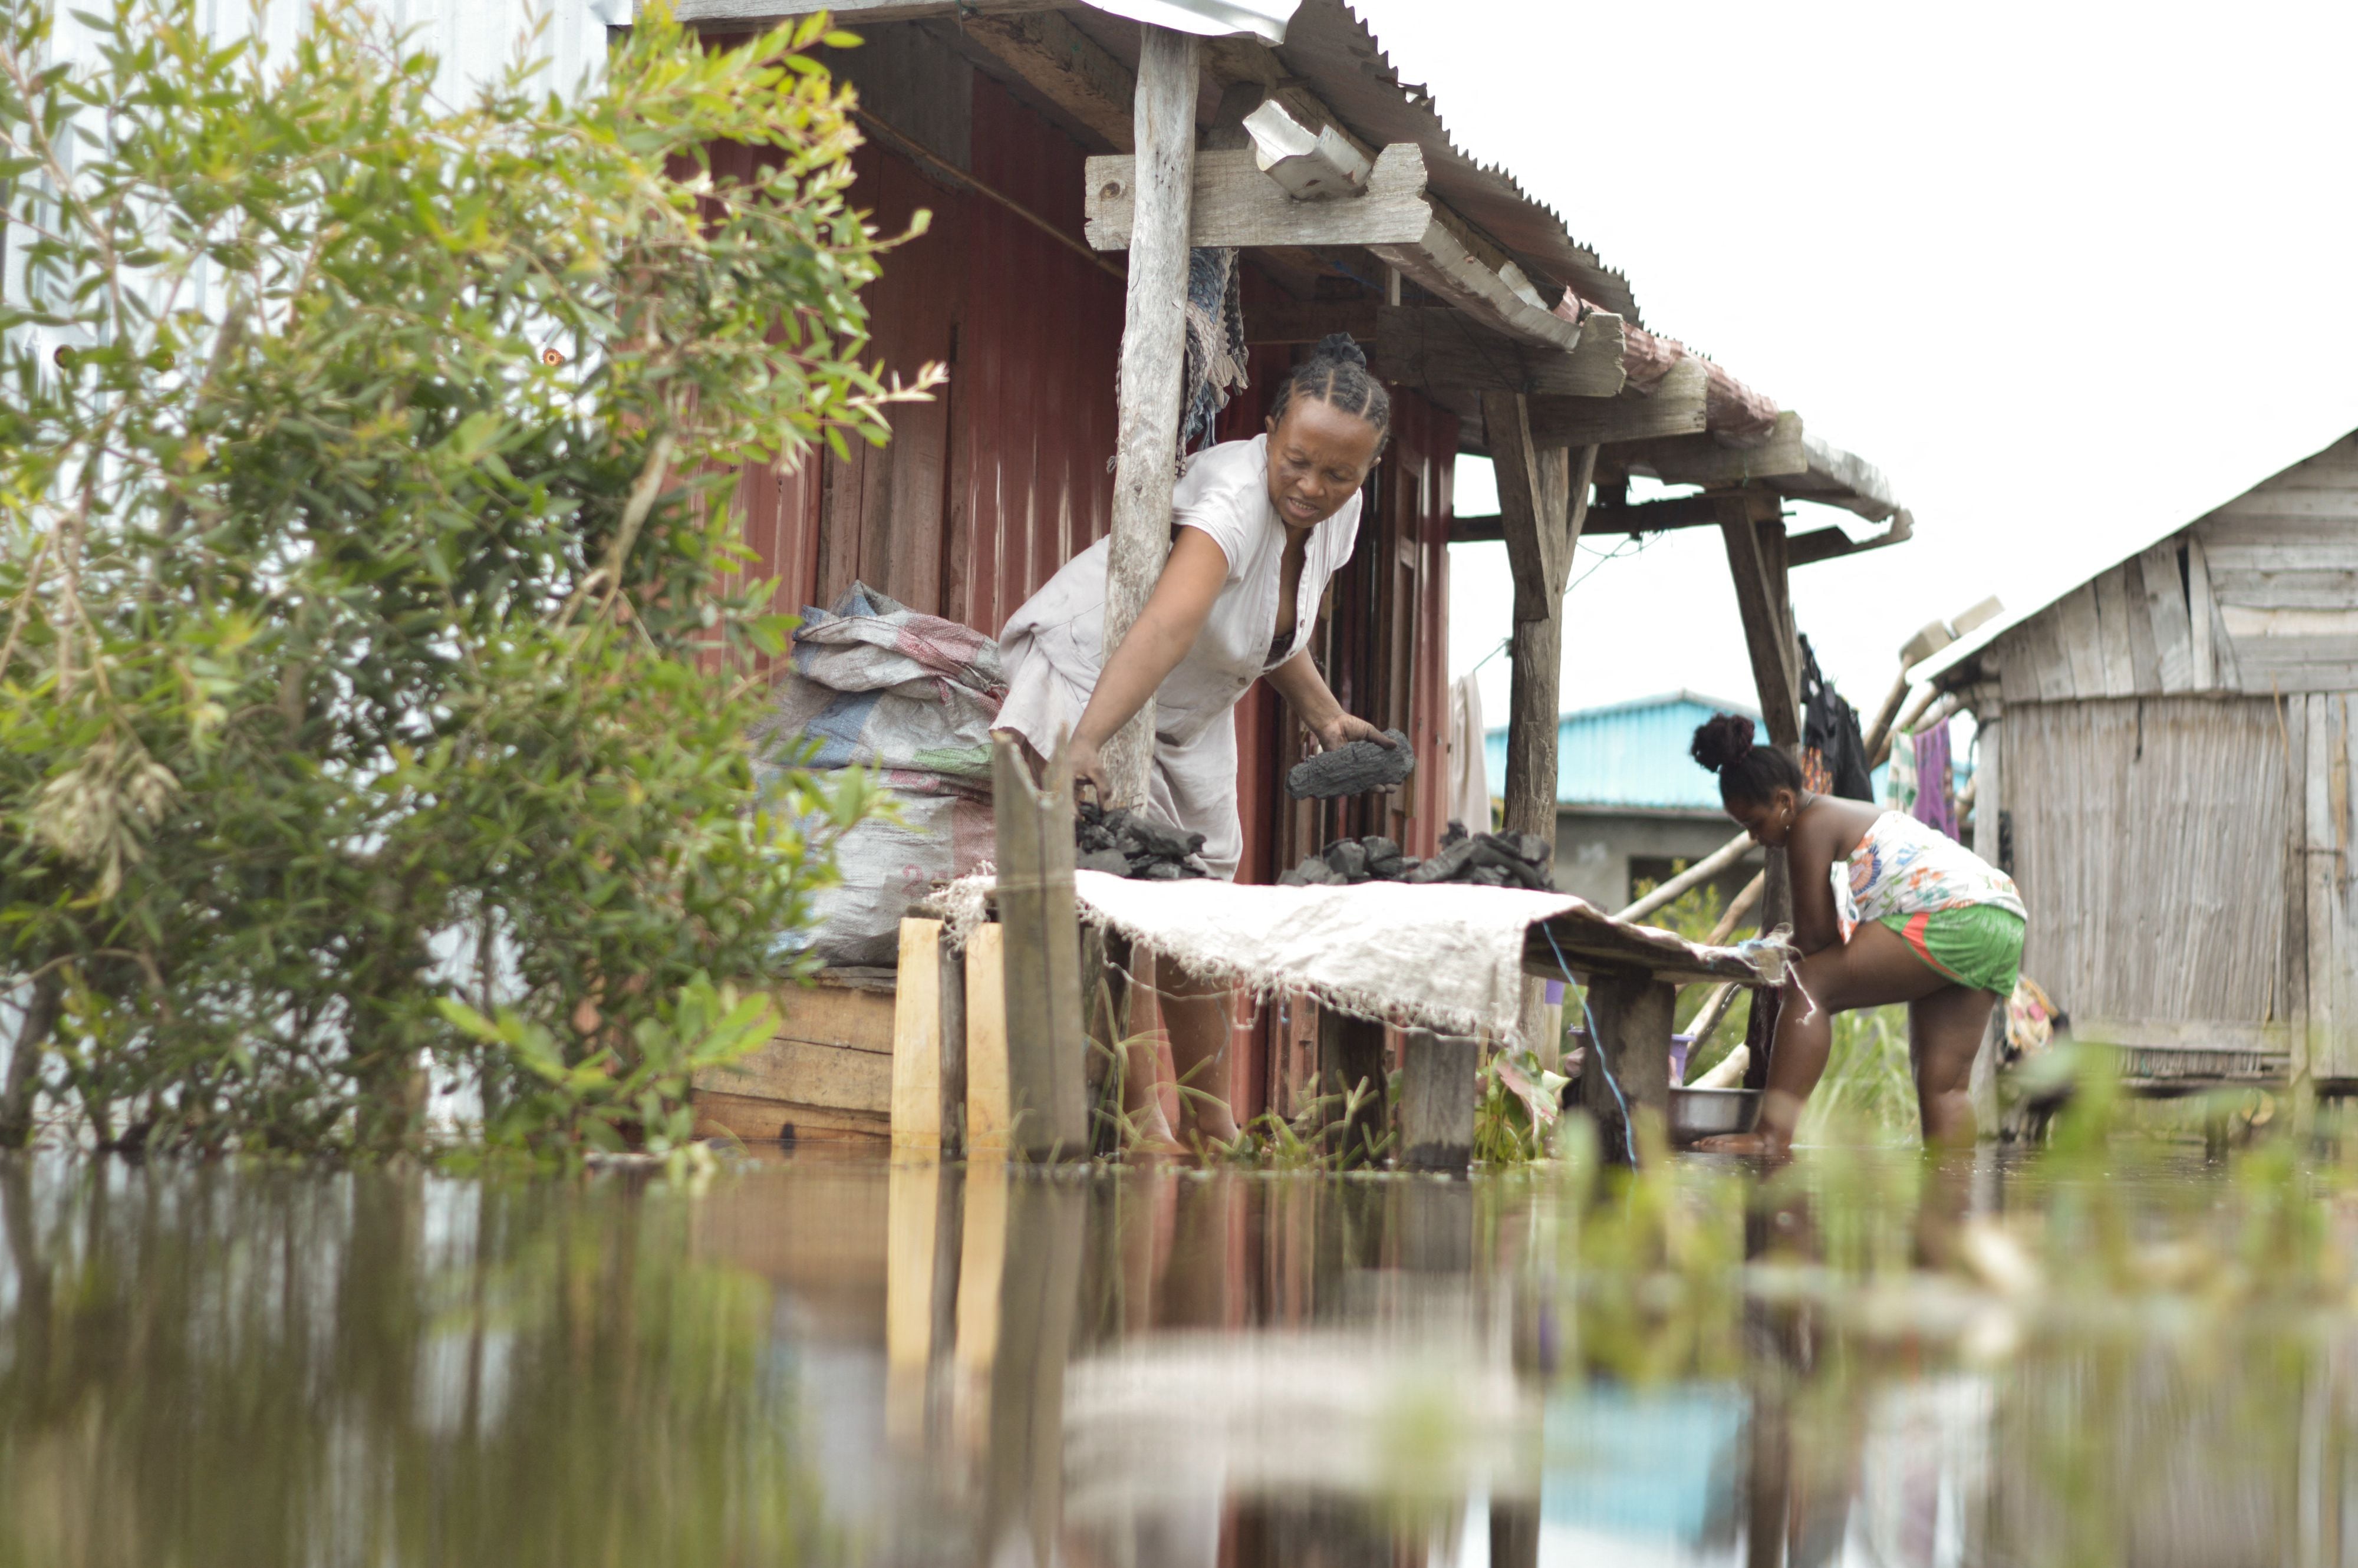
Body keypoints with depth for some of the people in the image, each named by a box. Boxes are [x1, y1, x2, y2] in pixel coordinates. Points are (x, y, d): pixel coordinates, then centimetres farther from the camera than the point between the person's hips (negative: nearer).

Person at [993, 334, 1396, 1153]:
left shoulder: (1338, 511, -6)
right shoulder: (1235, 495, -33)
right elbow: (1168, 624, -51)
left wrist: (1325, 716, 0)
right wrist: (1085, 742, -62)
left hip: (1190, 714, 9)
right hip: (1087, 672, -8)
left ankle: (1211, 1124, 20)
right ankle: (1144, 1123, -19)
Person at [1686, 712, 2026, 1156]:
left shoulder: (1810, 825, -3)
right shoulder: (1849, 816, 28)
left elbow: (1813, 934, -4)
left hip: (1952, 918, -11)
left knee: (1809, 986, -15)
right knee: (1942, 1082, 8)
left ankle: (1772, 1135, -26)